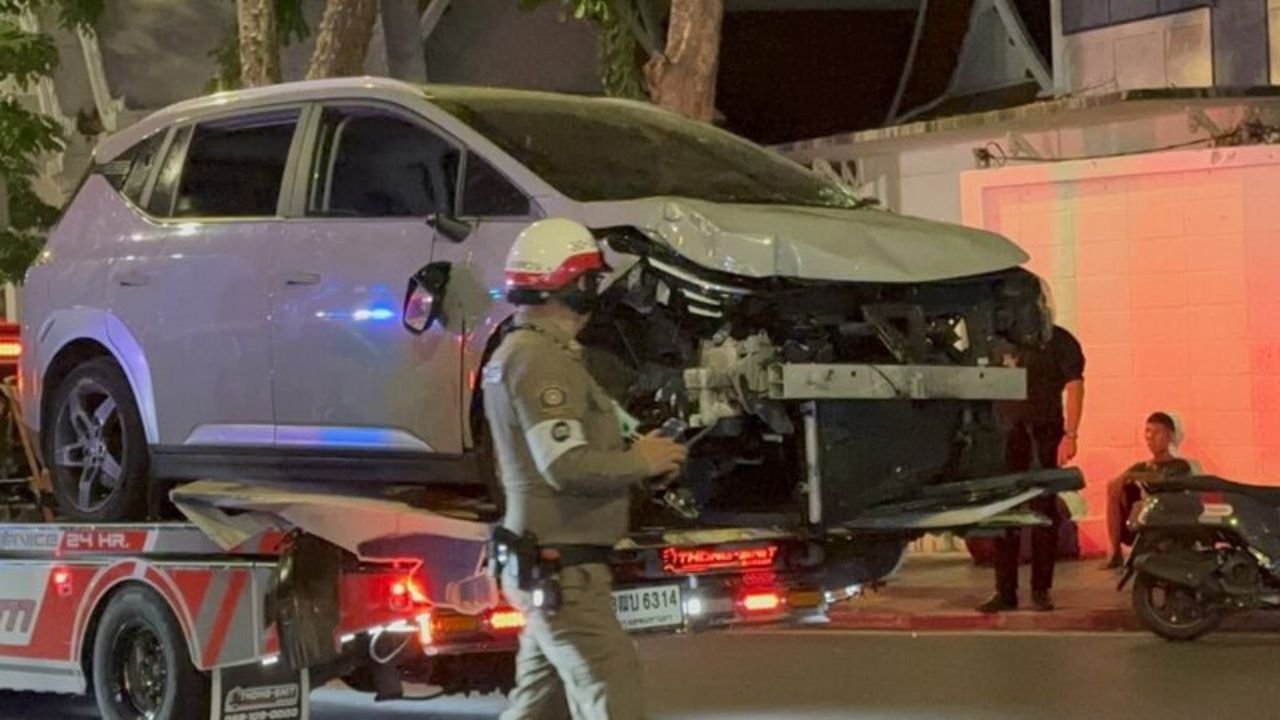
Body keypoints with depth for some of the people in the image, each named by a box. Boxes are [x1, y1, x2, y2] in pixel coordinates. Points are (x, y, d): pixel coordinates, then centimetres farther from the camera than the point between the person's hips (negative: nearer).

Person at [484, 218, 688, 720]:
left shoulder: (516, 353, 17)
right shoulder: (539, 359, -16)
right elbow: (567, 466, -25)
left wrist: (636, 456, 12)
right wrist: (641, 462, -10)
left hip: (546, 564, 11)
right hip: (565, 568, -11)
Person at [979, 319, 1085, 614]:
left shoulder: (1060, 341, -1)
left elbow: (1074, 387, -6)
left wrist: (1070, 435, -16)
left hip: (1045, 434, -4)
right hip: (1009, 432, 4)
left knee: (1044, 511, 1)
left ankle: (1041, 590, 8)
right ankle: (1005, 591, 8)